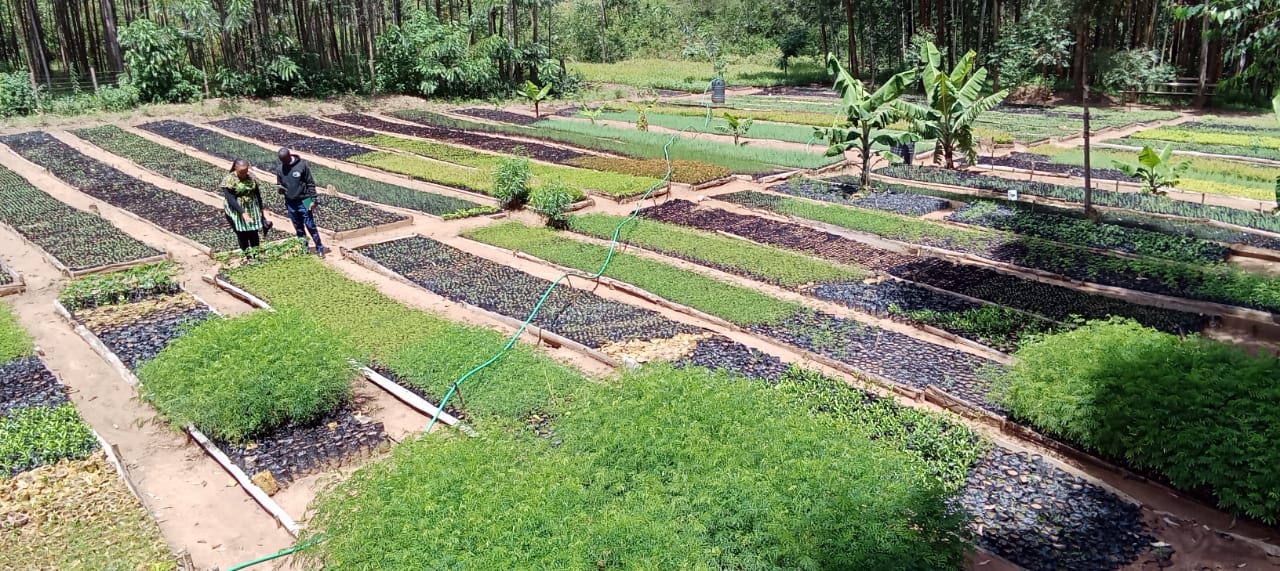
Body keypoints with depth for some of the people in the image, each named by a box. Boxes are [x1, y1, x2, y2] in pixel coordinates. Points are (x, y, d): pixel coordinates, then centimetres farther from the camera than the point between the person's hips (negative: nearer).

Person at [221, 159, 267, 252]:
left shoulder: (252, 178, 2)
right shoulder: (229, 180, -12)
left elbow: (258, 195, 10)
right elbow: (230, 200, -18)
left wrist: (261, 212, 11)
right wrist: (242, 213, -27)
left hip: (252, 211, 4)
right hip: (236, 212, -3)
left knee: (254, 235, 6)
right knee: (242, 236, 2)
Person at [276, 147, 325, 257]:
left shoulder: (302, 165, -10)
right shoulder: (279, 169, 2)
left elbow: (310, 183, -7)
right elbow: (279, 184, 15)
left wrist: (314, 200, -10)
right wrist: (279, 188, -11)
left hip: (304, 202, -4)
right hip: (290, 203, 4)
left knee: (310, 226, -2)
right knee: (299, 229, 12)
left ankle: (319, 248, 8)